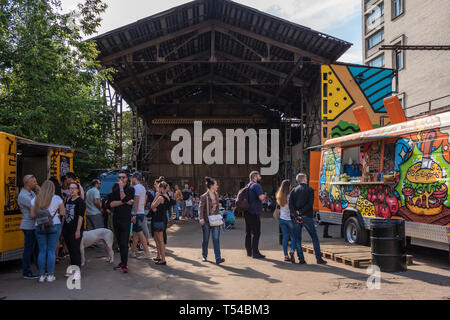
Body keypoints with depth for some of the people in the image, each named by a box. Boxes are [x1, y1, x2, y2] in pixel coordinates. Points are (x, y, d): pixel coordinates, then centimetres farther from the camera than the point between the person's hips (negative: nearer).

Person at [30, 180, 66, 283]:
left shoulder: (35, 200, 2)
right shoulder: (57, 199, -4)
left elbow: (32, 215, 0)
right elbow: (63, 213, -1)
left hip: (39, 227, 2)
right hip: (54, 226, -2)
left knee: (42, 251, 9)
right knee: (51, 250, 3)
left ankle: (41, 275, 13)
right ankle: (50, 275, 6)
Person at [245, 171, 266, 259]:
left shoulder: (248, 186, 16)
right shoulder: (256, 185, -13)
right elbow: (261, 197, -26)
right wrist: (264, 196, -4)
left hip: (247, 212, 9)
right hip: (254, 213, -9)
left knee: (248, 232, 13)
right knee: (256, 233, -5)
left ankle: (249, 251, 20)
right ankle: (255, 252, -4)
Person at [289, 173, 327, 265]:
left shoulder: (294, 191, 7)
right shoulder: (310, 190, -1)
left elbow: (290, 205, -3)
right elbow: (310, 204, -13)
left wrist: (296, 215, -8)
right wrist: (301, 212, -10)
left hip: (296, 217, 3)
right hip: (307, 217, -3)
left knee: (297, 239, 8)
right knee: (314, 238, 6)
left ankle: (301, 259, 5)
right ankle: (319, 258, 4)